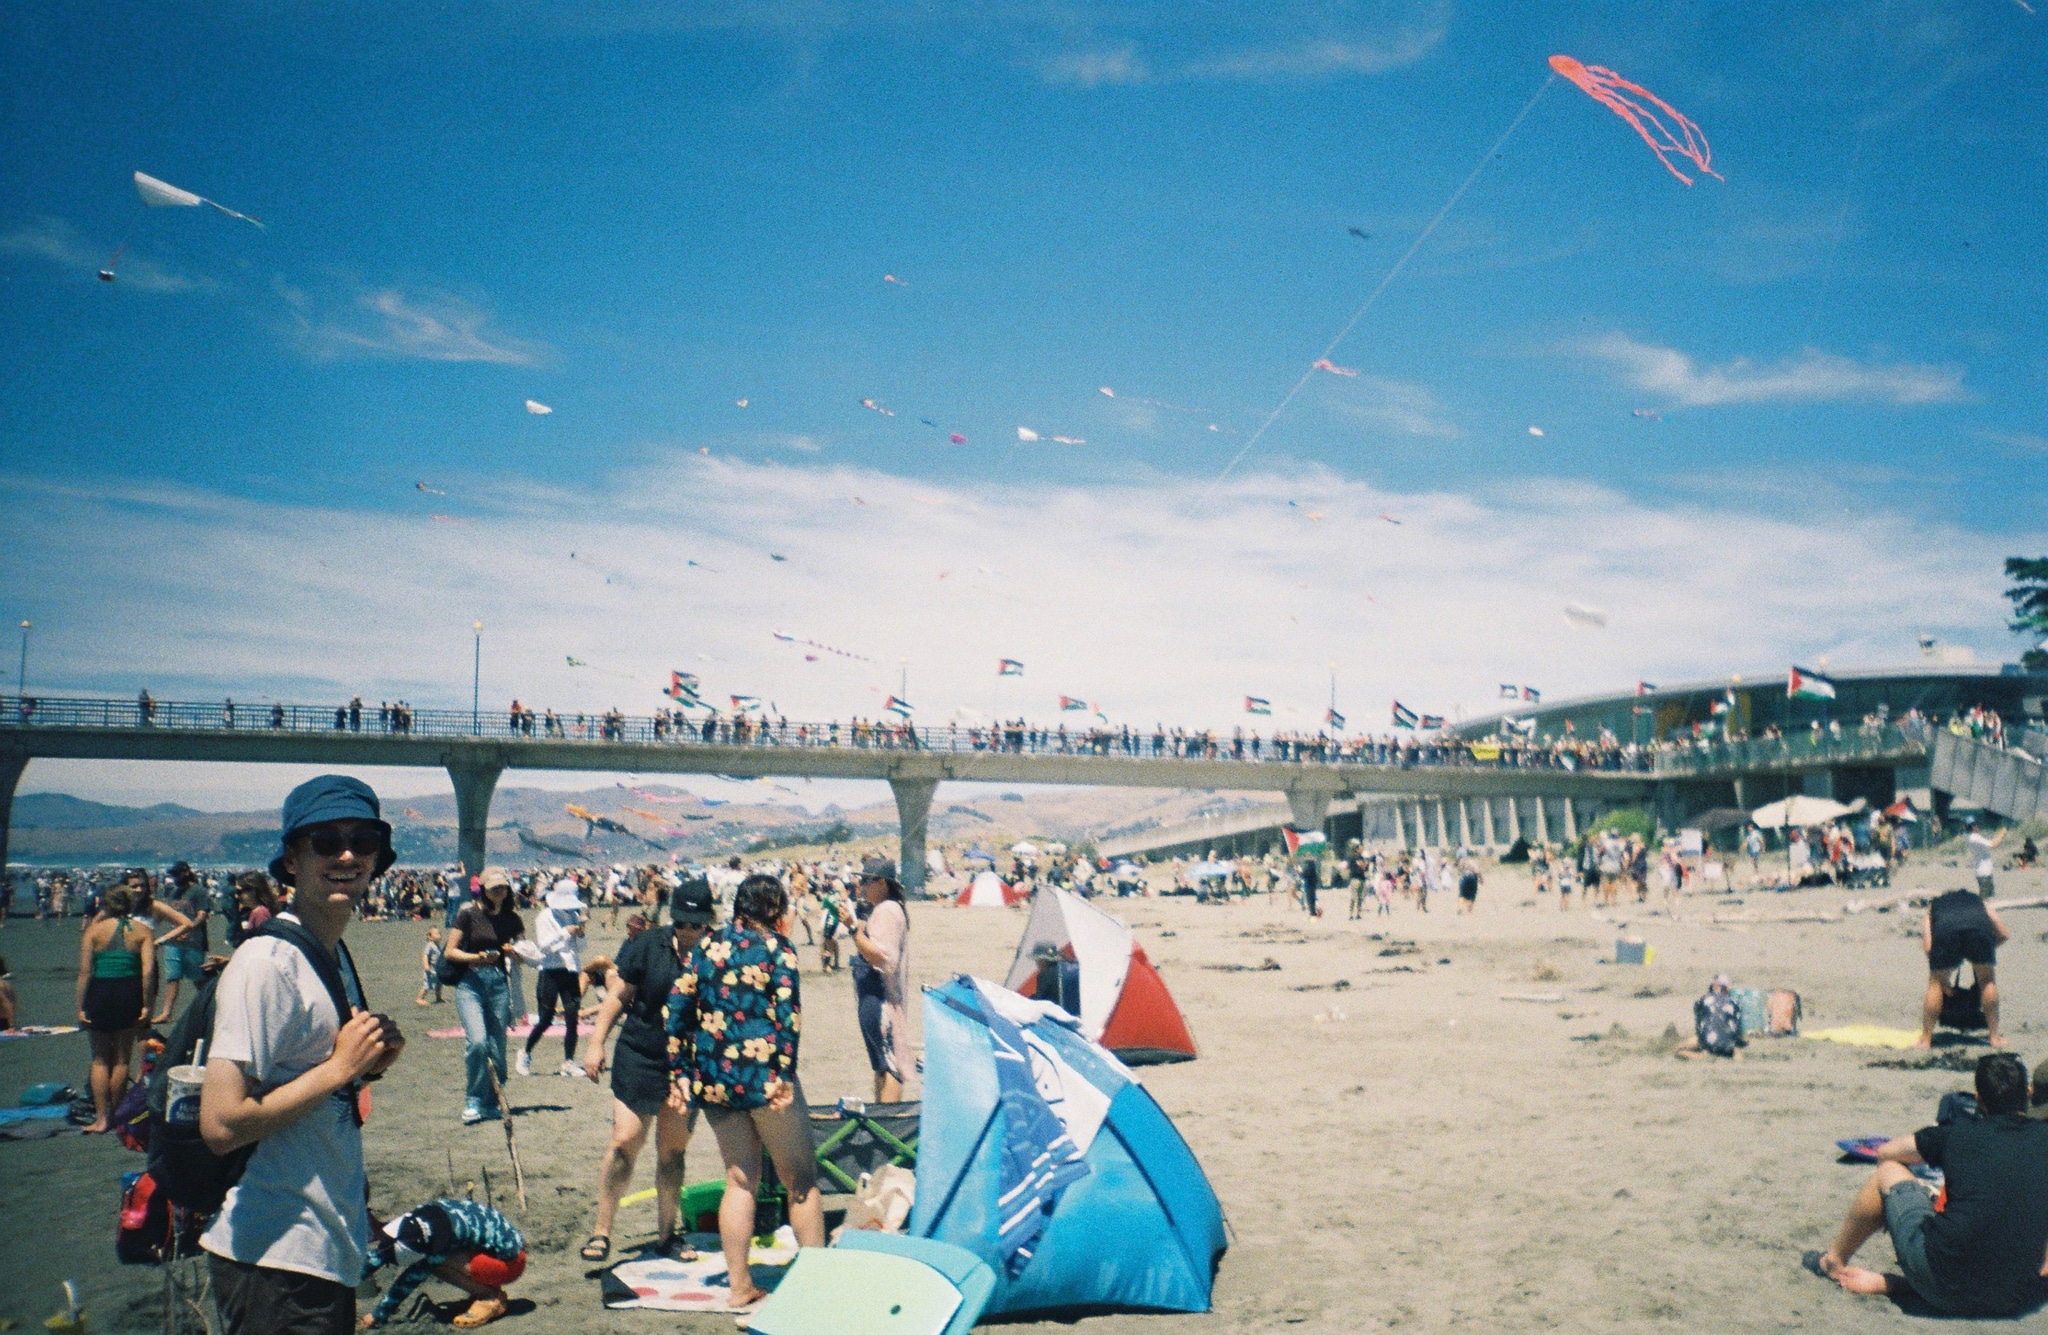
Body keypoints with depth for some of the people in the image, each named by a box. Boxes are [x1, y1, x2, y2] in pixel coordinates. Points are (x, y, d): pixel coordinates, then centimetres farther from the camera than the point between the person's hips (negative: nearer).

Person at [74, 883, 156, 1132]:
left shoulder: (94, 929, 1)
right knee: (122, 1058, 13)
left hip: (100, 993, 0)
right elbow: (148, 971, -8)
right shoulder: (142, 931, 1)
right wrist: (146, 1006, -3)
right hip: (129, 993, 0)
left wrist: (81, 1007, 0)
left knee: (100, 1058, 12)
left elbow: (84, 971, -4)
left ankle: (100, 1118, 10)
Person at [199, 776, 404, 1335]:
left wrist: (369, 1064, 1)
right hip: (277, 1261, -9)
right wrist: (340, 1067, -18)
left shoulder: (336, 958, 11)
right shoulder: (267, 964, -18)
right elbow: (221, 1124, -24)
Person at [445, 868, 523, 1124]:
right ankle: (472, 1102, -5)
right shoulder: (469, 914, 0)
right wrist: (476, 957, -16)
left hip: (499, 983, 3)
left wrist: (514, 951, -6)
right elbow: (449, 951, 0)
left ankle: (491, 1103, 19)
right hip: (470, 981, -3)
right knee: (477, 1041, -20)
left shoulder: (511, 918, 10)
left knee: (497, 1048, 3)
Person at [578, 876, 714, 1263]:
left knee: (673, 1152, 9)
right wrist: (597, 1042, -2)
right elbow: (618, 994, 1)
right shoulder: (647, 947, -5)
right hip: (639, 1060, -1)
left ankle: (665, 1236, 21)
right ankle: (601, 1232, 8)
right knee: (625, 1142, -5)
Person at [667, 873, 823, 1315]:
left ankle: (740, 1287, 17)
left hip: (712, 1077, 6)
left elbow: (678, 1009, 9)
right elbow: (788, 1014, -14)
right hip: (761, 1075, -5)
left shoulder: (709, 945, 11)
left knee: (739, 1179, 16)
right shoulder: (776, 947, -4)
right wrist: (784, 1075, -13)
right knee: (801, 1180, 7)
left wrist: (680, 1072, 13)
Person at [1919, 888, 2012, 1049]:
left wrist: (1944, 981, 27)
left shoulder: (1933, 907, 38)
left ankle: (1926, 1040, 18)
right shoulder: (1978, 901, 43)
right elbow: (2004, 934, 29)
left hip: (1944, 928, 0)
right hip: (1978, 925, 1)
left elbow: (1928, 946, 20)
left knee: (1935, 984, 16)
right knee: (1988, 981, 22)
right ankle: (1995, 1037, 28)